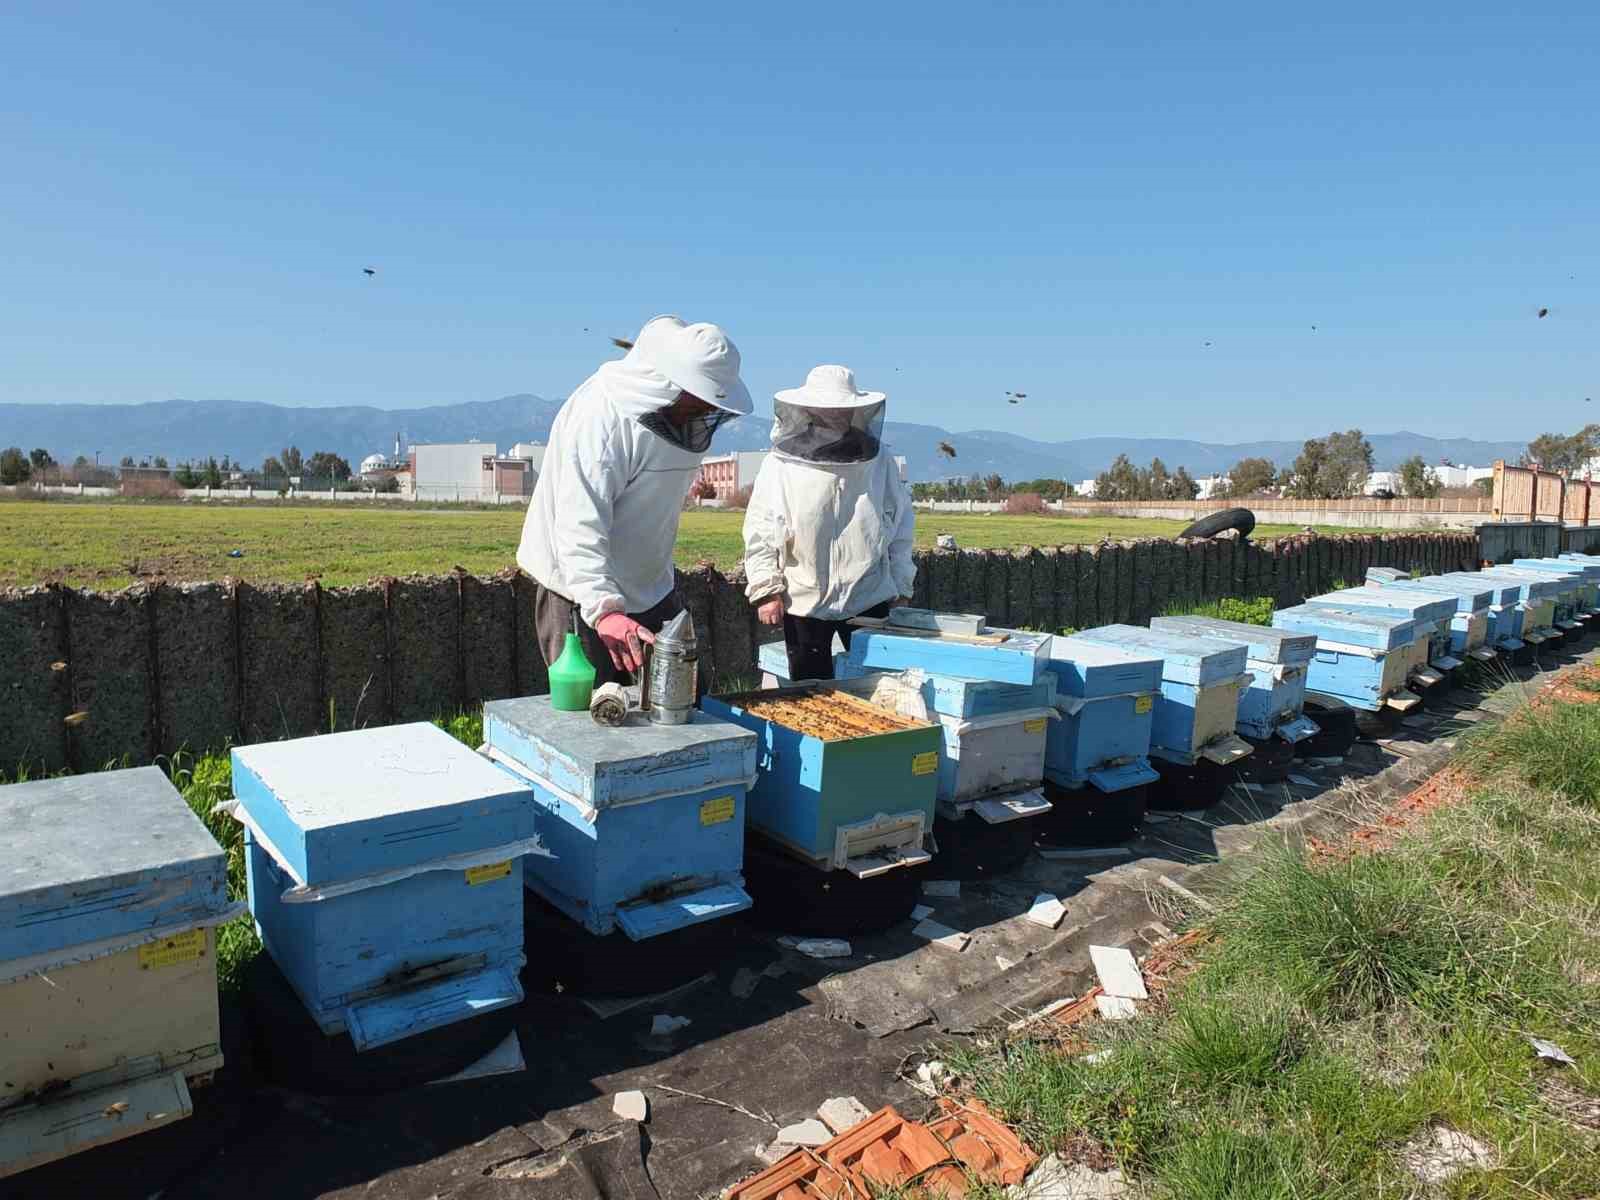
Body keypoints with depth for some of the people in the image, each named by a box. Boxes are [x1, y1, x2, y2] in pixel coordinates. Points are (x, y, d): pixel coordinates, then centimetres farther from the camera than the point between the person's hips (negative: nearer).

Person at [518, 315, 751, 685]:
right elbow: (579, 528, -35)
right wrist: (605, 609, -45)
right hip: (583, 596, -8)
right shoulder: (600, 418, -26)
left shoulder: (684, 415, 0)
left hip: (651, 589, 8)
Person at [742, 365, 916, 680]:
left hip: (869, 599, 1)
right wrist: (766, 591, -8)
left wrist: (901, 588, 9)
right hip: (803, 604, -1)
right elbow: (758, 534, -3)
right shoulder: (780, 465, -5)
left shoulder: (880, 461, 1)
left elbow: (901, 528, 8)